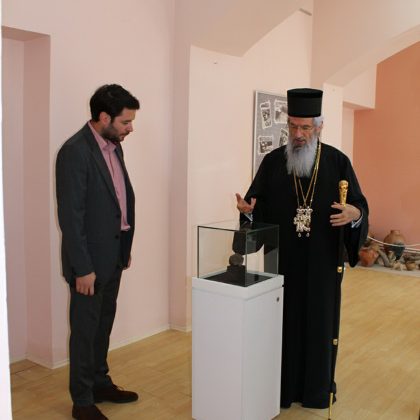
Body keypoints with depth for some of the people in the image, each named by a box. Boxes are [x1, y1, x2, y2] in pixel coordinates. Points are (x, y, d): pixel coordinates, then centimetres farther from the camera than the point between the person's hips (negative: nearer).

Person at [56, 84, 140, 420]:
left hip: (113, 254, 8)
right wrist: (82, 268, -19)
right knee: (85, 328, 6)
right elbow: (71, 216, -20)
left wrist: (125, 248, 15)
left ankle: (100, 384, 36)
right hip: (90, 259, -8)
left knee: (104, 324, 19)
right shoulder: (75, 151, -18)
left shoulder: (114, 147, 8)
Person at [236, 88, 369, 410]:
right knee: (283, 320, 8)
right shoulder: (273, 161, 2)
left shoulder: (338, 161, -1)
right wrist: (248, 209, -19)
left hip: (323, 260, 0)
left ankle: (318, 386, 29)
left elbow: (360, 205, -2)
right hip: (283, 259, 1)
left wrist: (354, 213, -25)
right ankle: (282, 385, 26)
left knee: (320, 321, 10)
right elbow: (257, 205, 3)